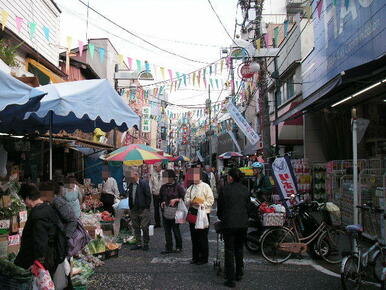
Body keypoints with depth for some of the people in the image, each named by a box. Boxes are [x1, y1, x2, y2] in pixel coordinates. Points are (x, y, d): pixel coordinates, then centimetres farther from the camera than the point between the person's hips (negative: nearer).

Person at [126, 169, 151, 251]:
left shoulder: (144, 184, -8)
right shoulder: (130, 185, 9)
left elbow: (148, 196, -8)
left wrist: (146, 207, -10)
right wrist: (130, 207, 12)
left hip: (143, 209, -6)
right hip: (134, 210, 6)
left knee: (144, 227, -3)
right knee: (136, 227, 10)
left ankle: (146, 244, 10)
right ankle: (138, 244, 20)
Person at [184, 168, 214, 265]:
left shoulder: (205, 187, -5)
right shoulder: (190, 188, 12)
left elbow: (211, 200, -8)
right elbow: (186, 199, 13)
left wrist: (201, 204, -19)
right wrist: (190, 202, -9)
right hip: (192, 213, 6)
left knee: (203, 237, 0)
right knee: (194, 236, 12)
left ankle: (203, 258, 12)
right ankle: (195, 257, 24)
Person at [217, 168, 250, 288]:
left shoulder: (224, 189, -8)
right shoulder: (245, 190, 2)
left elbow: (220, 207, 1)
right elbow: (247, 206, 7)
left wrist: (221, 217, 20)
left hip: (228, 224, -4)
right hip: (243, 224, 4)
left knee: (229, 251, 3)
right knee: (239, 249, 19)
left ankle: (230, 279, 4)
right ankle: (239, 274, 29)